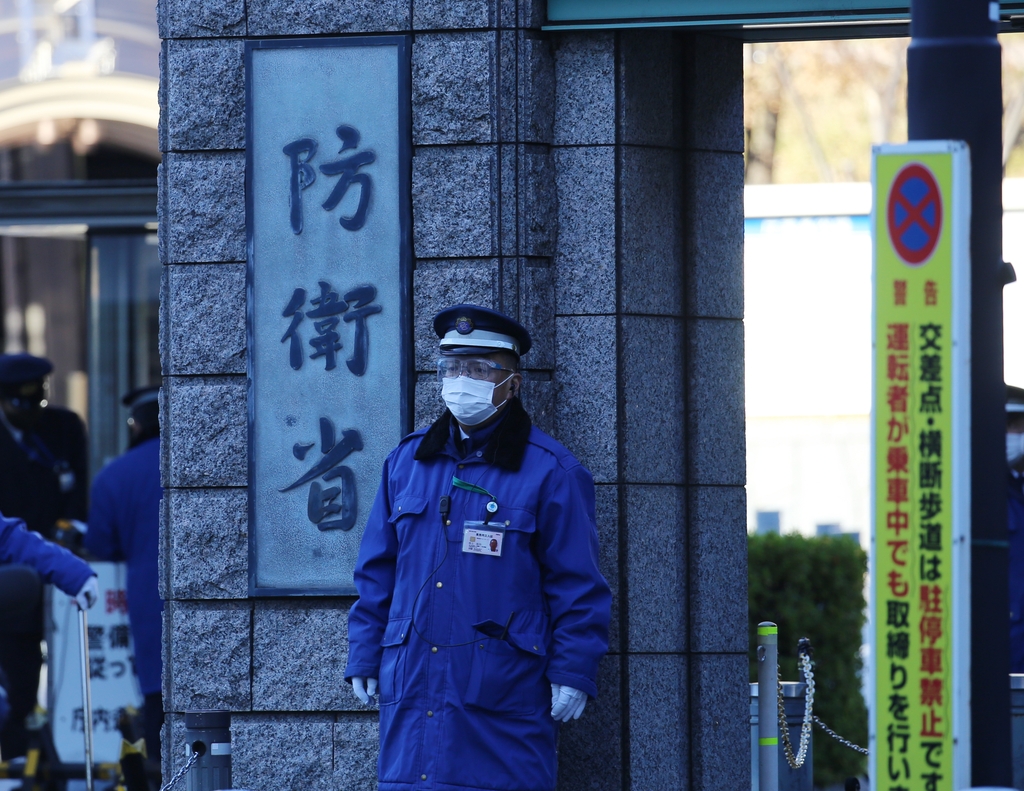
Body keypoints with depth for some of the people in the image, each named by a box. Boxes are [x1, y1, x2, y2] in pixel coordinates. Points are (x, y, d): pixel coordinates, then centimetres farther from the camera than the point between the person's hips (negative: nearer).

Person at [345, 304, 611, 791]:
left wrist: (572, 673, -8)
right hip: (412, 690, 4)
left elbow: (577, 585, -2)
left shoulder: (550, 472, -1)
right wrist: (364, 658, 12)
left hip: (503, 698, -4)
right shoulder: (406, 462, 13)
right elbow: (376, 573, 17)